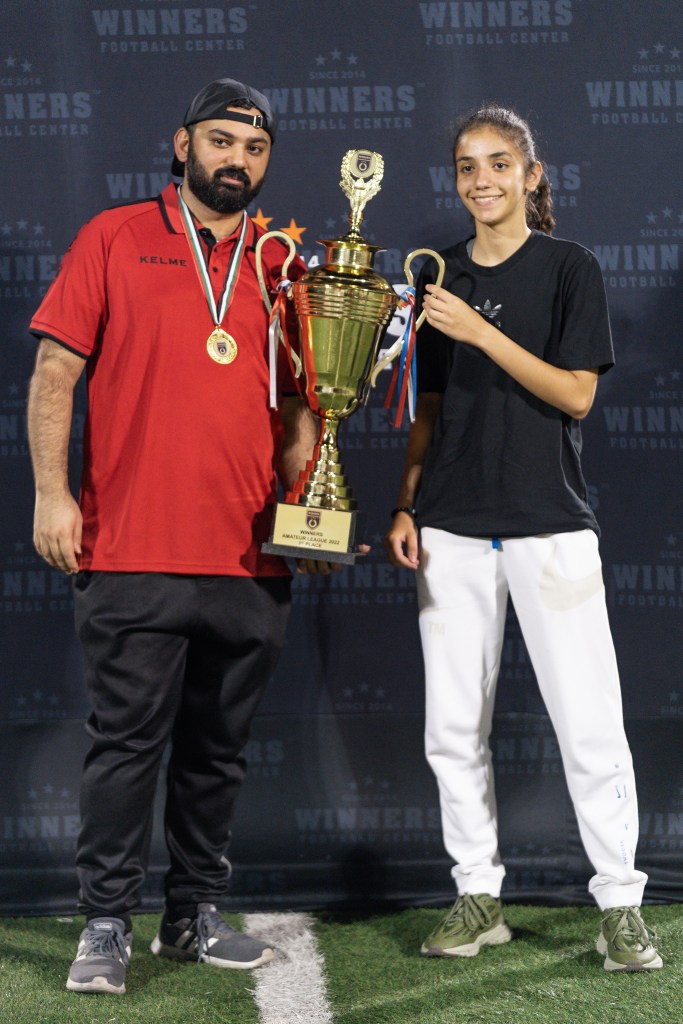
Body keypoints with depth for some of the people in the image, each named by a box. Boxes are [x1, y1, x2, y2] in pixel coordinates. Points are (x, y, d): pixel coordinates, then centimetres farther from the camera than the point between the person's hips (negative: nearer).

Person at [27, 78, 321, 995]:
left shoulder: (281, 267, 13)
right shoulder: (116, 239, 4)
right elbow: (55, 370, 0)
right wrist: (52, 491, -8)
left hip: (251, 560, 4)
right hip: (132, 552, -4)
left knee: (219, 749, 11)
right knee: (127, 741, -1)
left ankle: (196, 915, 23)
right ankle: (106, 926, 9)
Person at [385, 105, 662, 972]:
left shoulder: (568, 268, 0)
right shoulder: (440, 278, 11)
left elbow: (575, 393, -10)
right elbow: (427, 410, 14)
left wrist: (482, 331, -17)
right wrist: (405, 508, 6)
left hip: (549, 523, -4)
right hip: (453, 529, 4)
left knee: (590, 726, -5)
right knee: (453, 728, 5)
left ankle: (620, 903, 6)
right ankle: (478, 896, 16)